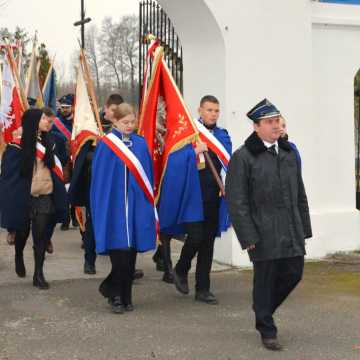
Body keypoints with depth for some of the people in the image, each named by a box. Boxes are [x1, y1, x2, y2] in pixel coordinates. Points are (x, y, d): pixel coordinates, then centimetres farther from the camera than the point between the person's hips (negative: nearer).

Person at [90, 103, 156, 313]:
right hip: (114, 206, -4)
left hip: (137, 206, 4)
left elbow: (148, 174, 13)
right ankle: (115, 295, 8)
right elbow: (99, 178, -1)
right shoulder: (106, 145, -2)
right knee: (119, 254, -9)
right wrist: (101, 208, -5)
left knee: (131, 253, 7)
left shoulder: (141, 144, 9)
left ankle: (125, 296, 18)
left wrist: (149, 201, 8)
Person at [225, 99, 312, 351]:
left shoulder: (289, 153, 11)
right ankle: (267, 330, 20)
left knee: (294, 273, 8)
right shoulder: (243, 157, -7)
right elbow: (236, 201, -9)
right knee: (265, 280, 3)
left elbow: (300, 194, 15)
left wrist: (304, 228, 11)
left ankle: (264, 309, 35)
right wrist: (248, 236, -13)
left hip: (292, 231, 6)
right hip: (264, 234, -5)